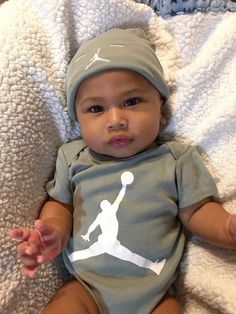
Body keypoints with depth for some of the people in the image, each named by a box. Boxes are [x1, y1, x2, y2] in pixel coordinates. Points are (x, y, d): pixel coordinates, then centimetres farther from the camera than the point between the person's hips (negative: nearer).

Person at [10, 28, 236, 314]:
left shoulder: (178, 159, -3)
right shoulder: (73, 157, 3)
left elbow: (197, 211, -2)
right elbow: (60, 203, 8)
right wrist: (55, 232, -14)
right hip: (85, 289, 1)